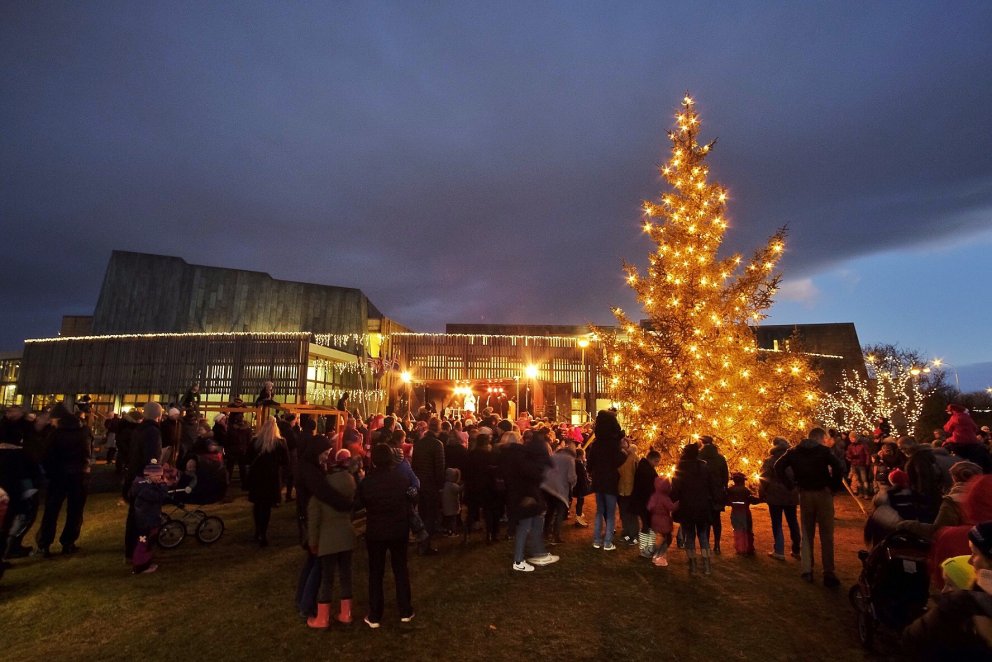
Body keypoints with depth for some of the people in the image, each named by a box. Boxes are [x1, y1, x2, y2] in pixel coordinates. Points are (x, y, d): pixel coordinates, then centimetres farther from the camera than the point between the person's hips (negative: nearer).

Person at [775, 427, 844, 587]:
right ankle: (828, 574, 6)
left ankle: (807, 571, 17)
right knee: (826, 535, 5)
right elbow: (839, 468, -21)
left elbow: (778, 466, 2)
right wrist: (834, 487, -9)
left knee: (807, 534, 14)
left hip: (804, 494, 3)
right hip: (822, 493, -3)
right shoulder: (823, 451, -8)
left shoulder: (794, 451, 4)